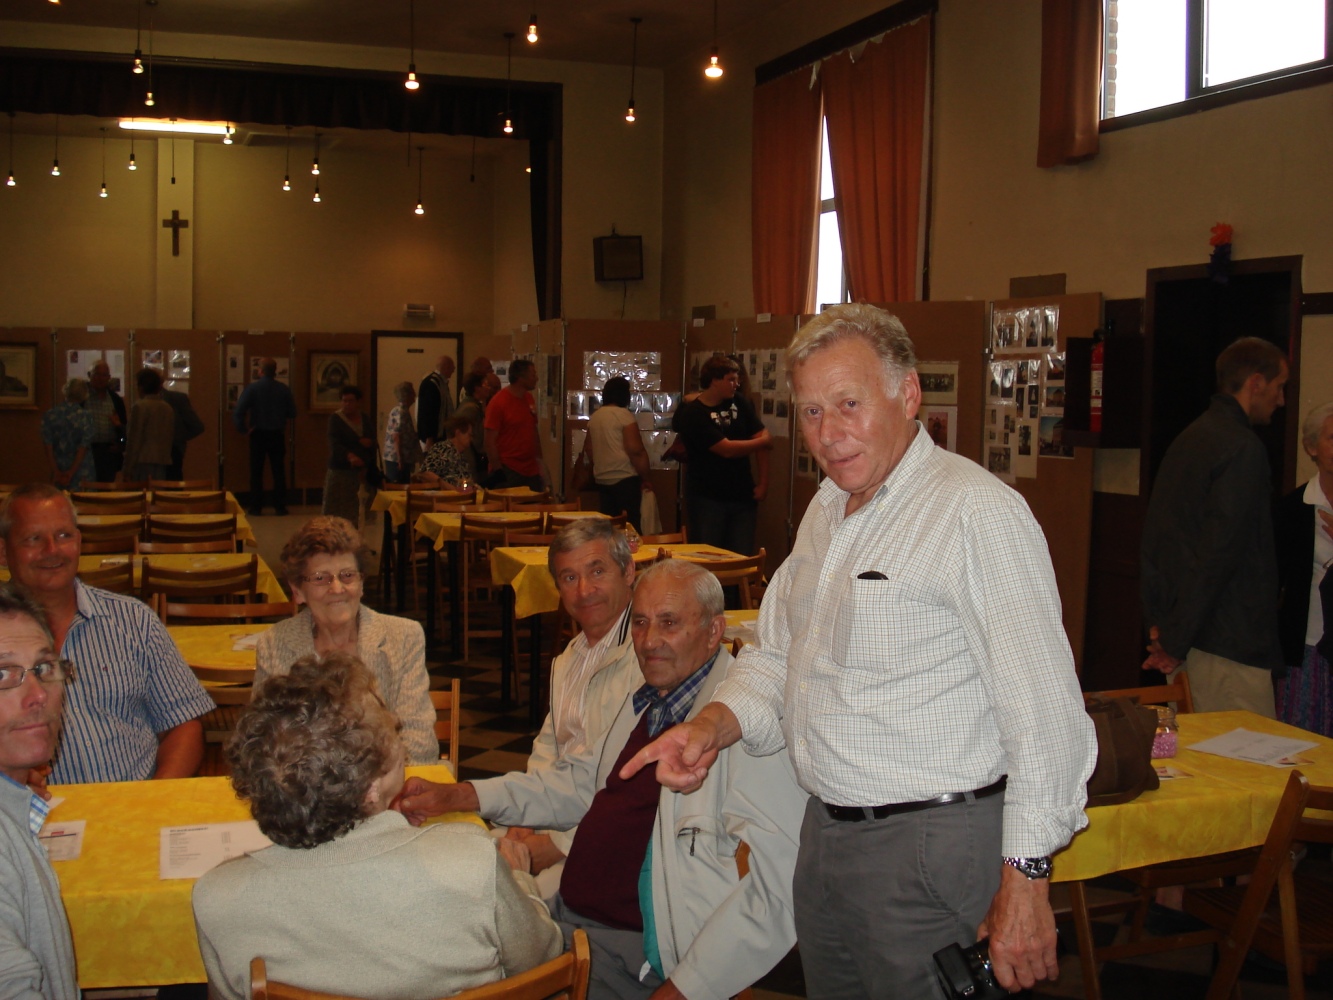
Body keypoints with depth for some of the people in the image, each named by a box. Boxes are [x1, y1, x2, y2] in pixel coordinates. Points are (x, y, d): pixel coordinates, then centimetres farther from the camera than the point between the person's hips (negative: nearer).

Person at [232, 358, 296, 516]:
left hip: (258, 435, -2)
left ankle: (256, 507, 7)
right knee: (279, 471, 8)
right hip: (277, 435, 2)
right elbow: (292, 414, 2)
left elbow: (238, 412, -17)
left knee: (256, 472, 7)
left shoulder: (252, 388, -10)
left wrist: (243, 429, -4)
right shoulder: (284, 389, -3)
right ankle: (280, 507, 7)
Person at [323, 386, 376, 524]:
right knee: (336, 510, -7)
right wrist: (349, 456, -34)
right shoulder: (335, 419, -3)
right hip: (340, 470, -4)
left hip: (361, 471, 4)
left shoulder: (365, 419, 13)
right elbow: (334, 444, -17)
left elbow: (372, 442, 11)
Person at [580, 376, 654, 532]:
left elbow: (588, 448, 20)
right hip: (625, 479, -7)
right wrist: (646, 479, -8)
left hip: (602, 480, 7)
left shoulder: (595, 416, 10)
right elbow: (636, 451, -16)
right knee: (630, 525, -5)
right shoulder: (624, 415, -11)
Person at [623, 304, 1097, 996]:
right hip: (825, 830, 8)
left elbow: (1044, 714, -21)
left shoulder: (978, 512, -17)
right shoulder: (827, 510, 11)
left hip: (930, 843, -8)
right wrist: (713, 725, -1)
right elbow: (776, 652, 19)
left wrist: (1024, 883, -22)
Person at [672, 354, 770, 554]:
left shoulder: (739, 403, 7)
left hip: (743, 497, 5)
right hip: (707, 499, -5)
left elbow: (762, 437, 5)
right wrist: (763, 442, -4)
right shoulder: (693, 414, -11)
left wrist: (763, 483, -3)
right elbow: (727, 449, -17)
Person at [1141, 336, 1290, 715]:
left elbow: (1152, 540, 18)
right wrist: (1176, 640, -15)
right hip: (1228, 642, -9)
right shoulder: (1243, 448, -14)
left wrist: (1158, 621, 16)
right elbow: (1218, 553, -19)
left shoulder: (1187, 439, 16)